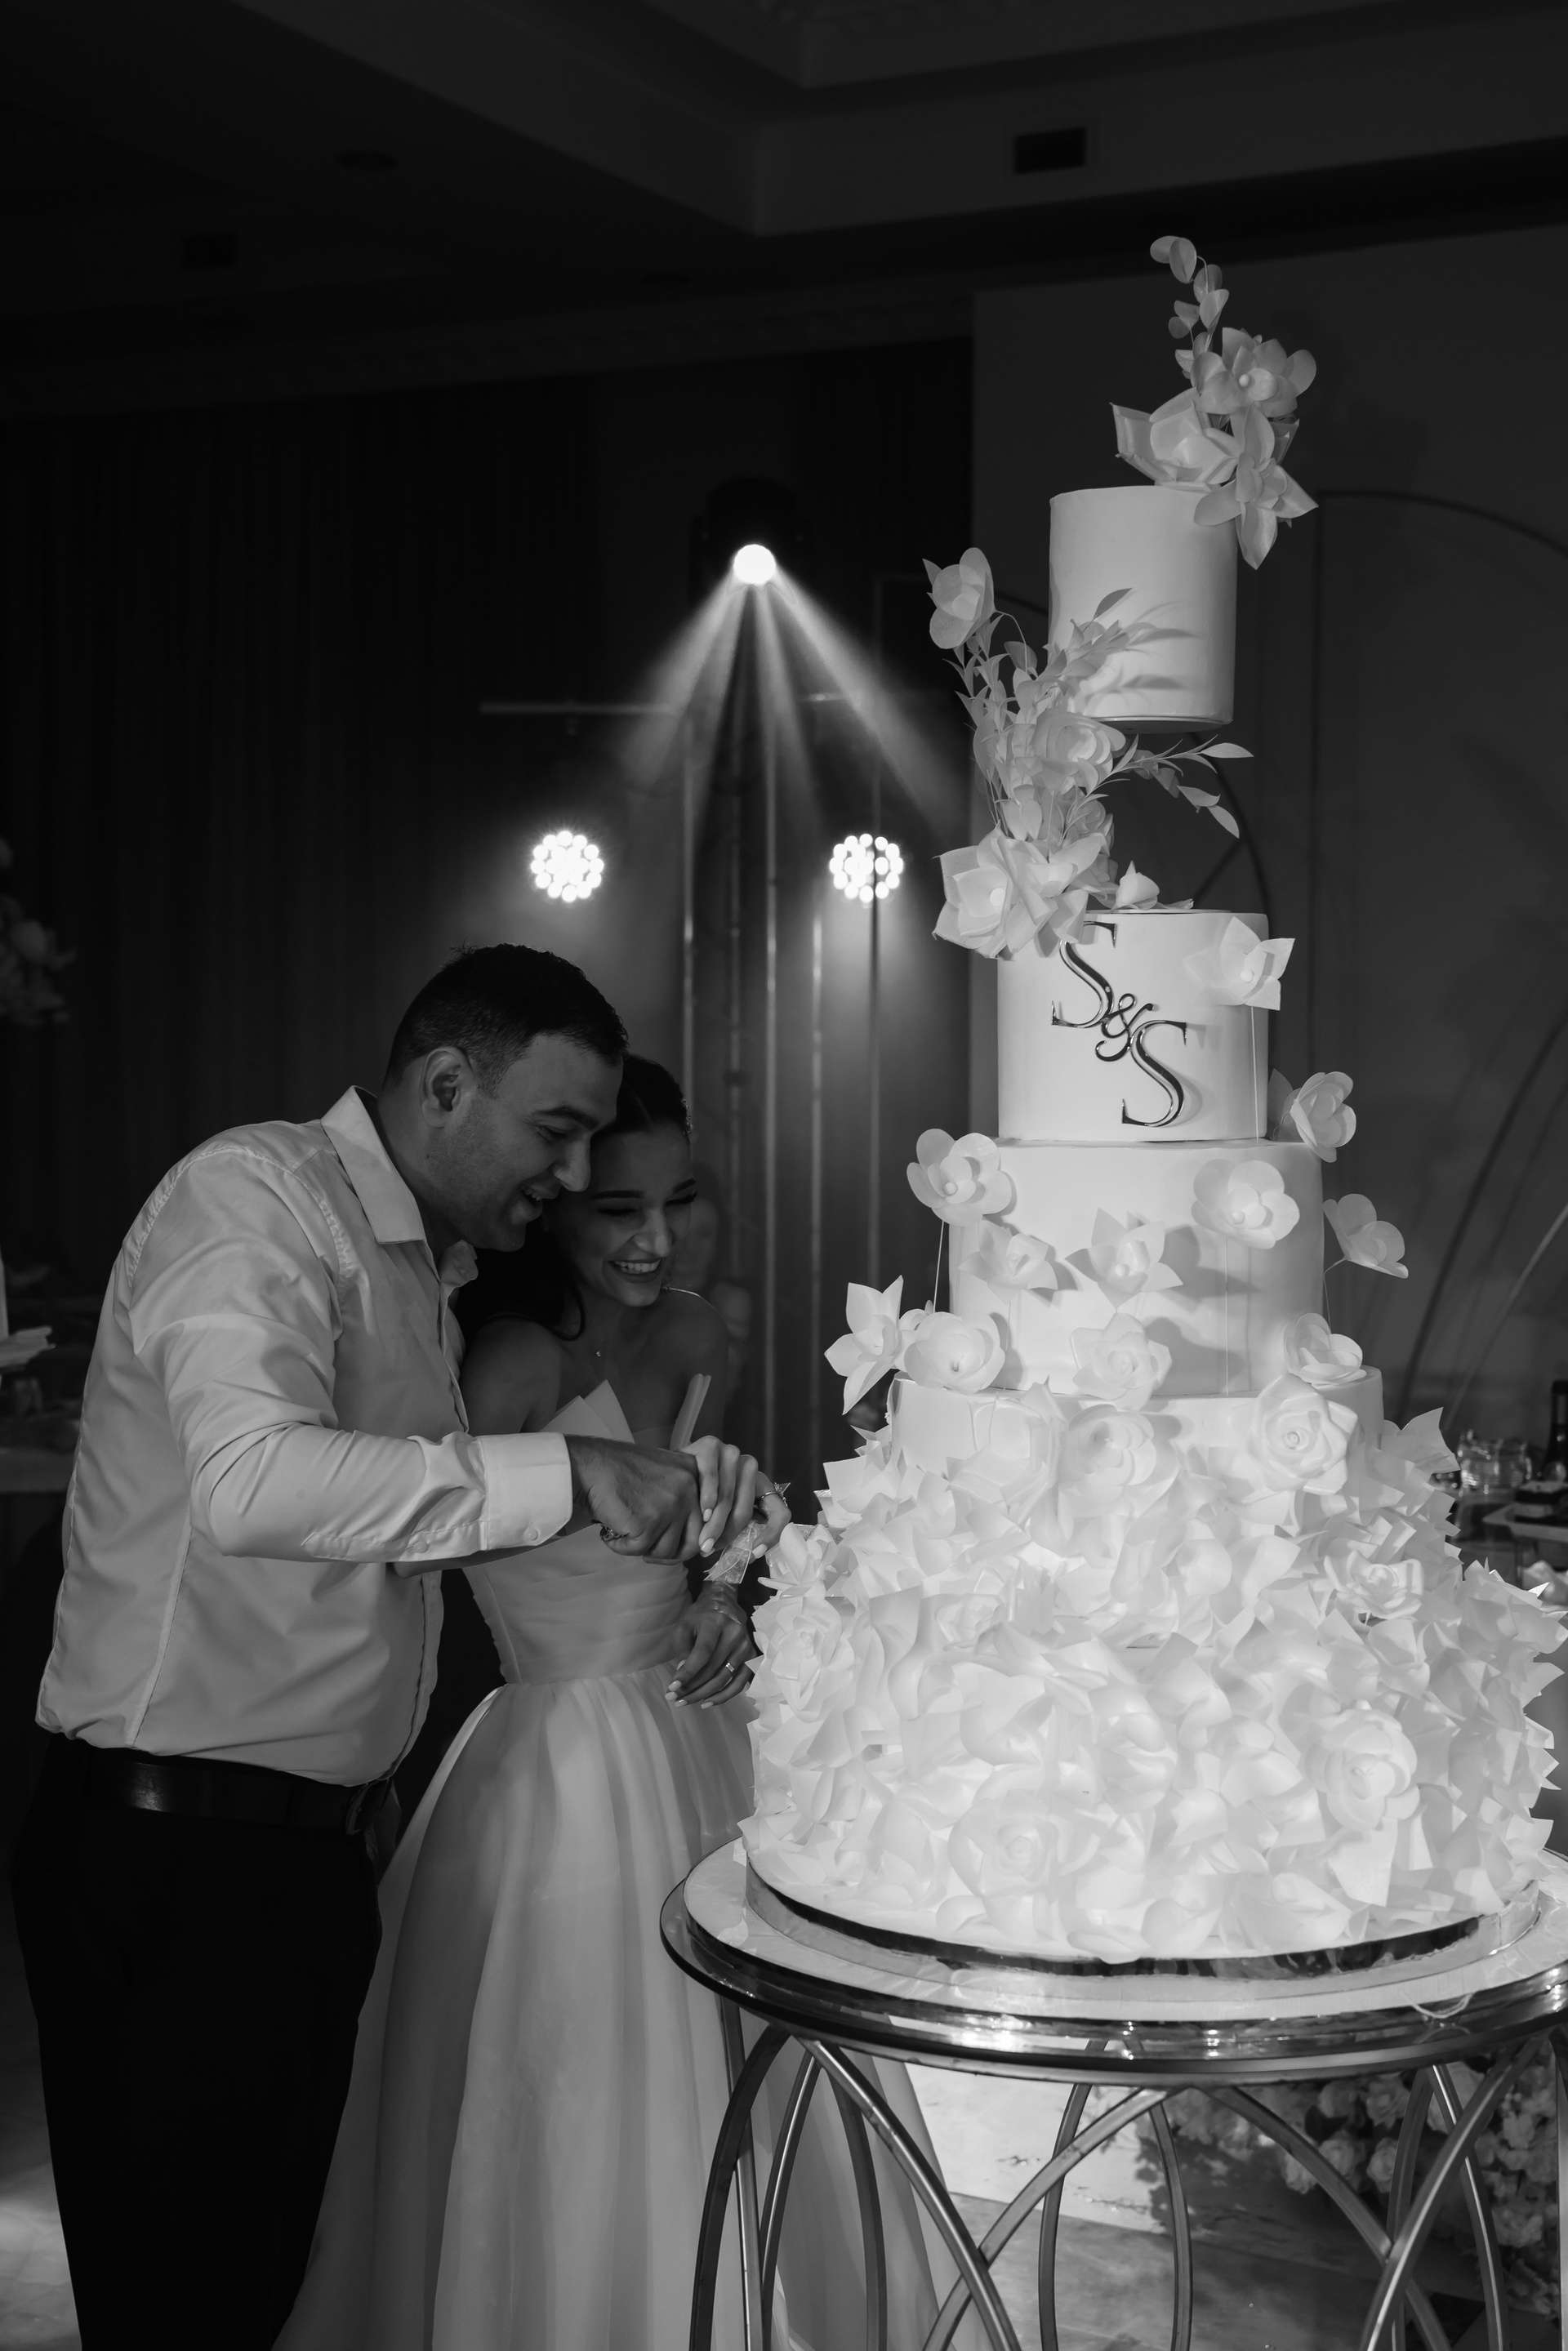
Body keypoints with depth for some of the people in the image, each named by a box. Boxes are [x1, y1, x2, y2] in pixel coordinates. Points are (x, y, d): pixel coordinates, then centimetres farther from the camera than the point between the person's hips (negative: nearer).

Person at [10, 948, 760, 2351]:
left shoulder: (422, 1265, 16)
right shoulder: (257, 1194, -14)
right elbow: (256, 1483, -30)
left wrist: (664, 1516, 4)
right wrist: (565, 1472, -27)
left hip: (310, 1849, 9)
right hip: (179, 1854, -9)